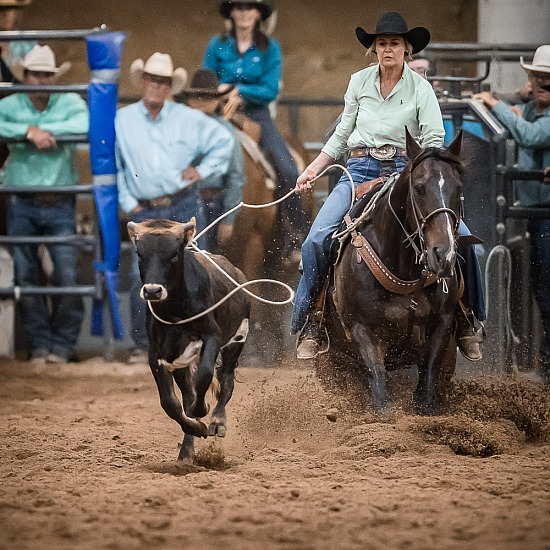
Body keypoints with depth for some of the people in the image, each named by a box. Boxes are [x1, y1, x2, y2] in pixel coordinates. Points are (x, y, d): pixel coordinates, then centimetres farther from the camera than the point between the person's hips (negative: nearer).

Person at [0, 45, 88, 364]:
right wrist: (30, 131, -24)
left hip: (60, 206, -1)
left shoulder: (70, 103, 1)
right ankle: (40, 343, 14)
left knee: (67, 276, -5)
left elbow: (84, 125, -20)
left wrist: (45, 130, -17)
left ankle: (63, 343, 9)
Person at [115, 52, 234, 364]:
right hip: (145, 210, 0)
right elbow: (113, 166, 10)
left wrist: (204, 170, 4)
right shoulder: (123, 121, 4)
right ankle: (142, 344, 1)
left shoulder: (188, 119, 3)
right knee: (142, 276, -9)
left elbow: (224, 140, 13)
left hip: (185, 206, 0)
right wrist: (128, 203, 3)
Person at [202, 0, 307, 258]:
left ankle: (296, 232, -8)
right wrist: (225, 96, -9)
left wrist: (241, 92, -14)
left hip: (257, 114, -1)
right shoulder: (217, 46, 7)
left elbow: (270, 90, -2)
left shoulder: (270, 48, 5)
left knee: (288, 171, -18)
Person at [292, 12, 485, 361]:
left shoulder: (421, 88, 2)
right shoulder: (360, 82, 9)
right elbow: (342, 135, 17)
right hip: (360, 169, 1)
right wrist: (312, 171, 10)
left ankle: (466, 318, -3)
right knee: (318, 239, -19)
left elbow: (434, 141, -6)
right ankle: (310, 324, -6)